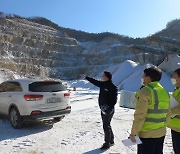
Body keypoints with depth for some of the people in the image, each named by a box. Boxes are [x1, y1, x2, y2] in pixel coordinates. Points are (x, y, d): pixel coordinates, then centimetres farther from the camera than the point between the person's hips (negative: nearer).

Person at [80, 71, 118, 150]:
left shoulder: (112, 87, -18)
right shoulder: (102, 84, 5)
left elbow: (114, 99, -18)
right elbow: (94, 81, 19)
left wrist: (109, 108, -24)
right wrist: (86, 77, 24)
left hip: (108, 110, -8)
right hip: (103, 108, 8)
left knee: (106, 126, 0)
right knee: (106, 125, 18)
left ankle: (107, 143, 15)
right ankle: (111, 141, 33)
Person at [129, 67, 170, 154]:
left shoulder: (145, 92, -17)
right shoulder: (165, 92, 6)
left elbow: (140, 115, -20)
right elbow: (167, 114, 12)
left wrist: (133, 133, -13)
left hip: (146, 134, -7)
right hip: (161, 133, 7)